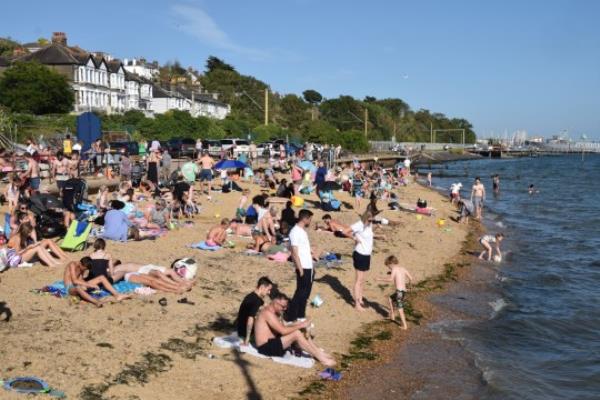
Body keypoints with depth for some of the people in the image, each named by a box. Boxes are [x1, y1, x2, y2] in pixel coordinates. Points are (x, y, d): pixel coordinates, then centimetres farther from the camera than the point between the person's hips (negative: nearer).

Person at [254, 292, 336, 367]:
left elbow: (282, 328, 9)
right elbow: (283, 331, -25)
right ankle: (321, 358, -18)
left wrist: (298, 324, -6)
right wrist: (301, 325, -16)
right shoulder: (268, 313, -19)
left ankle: (321, 353, -4)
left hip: (272, 343, 10)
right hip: (266, 347, -10)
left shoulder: (274, 313, 14)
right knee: (296, 334, -23)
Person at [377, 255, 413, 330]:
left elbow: (391, 279, -22)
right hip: (403, 290, 8)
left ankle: (405, 326, -1)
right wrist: (406, 282, 33)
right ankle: (392, 316, 35)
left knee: (400, 309, -2)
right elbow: (410, 278, 12)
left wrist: (381, 279, -12)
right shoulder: (403, 268, 13)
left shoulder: (394, 269, -6)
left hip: (399, 291, -8)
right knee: (390, 299, 28)